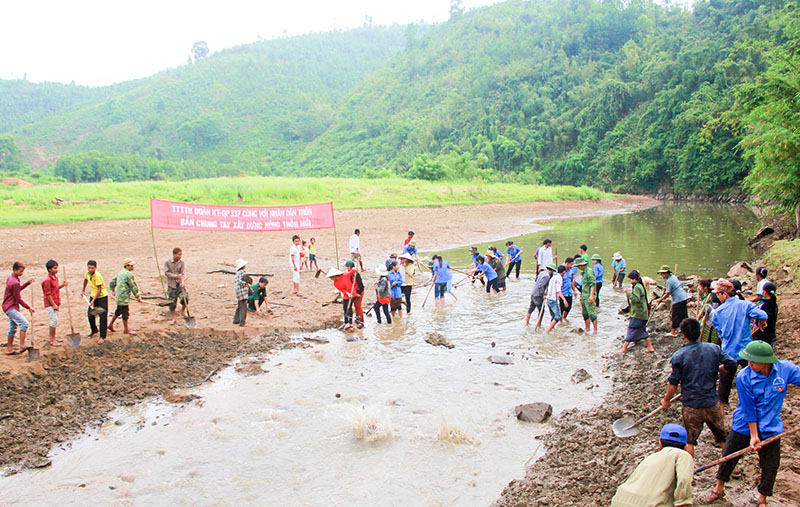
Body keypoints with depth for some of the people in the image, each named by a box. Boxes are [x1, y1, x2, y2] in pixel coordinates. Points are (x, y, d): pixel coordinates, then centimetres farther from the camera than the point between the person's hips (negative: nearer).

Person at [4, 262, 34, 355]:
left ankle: (9, 349, 27)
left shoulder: (11, 278, 10)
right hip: (11, 308, -11)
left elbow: (18, 289, 25)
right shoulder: (14, 282, -20)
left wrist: (28, 282, 13)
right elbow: (18, 299, -17)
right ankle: (22, 346, -26)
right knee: (24, 323, -22)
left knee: (13, 328, 18)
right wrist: (29, 308, -10)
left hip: (9, 307, 11)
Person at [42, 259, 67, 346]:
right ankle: (52, 340, 0)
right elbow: (48, 294, -19)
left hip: (55, 303, 9)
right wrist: (54, 305, -19)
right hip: (50, 304, -9)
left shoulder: (55, 277, 9)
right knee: (54, 320, -8)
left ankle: (53, 338, 26)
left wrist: (62, 285, 2)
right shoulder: (47, 280, -19)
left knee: (54, 320, 15)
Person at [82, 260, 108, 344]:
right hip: (93, 296, 7)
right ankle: (94, 330, 38)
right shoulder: (87, 274, -4)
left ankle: (102, 337, -5)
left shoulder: (97, 276, -25)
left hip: (102, 296, -7)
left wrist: (93, 300, -29)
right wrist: (83, 290, 29)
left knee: (103, 316, -9)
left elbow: (99, 289, -26)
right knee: (90, 314, 14)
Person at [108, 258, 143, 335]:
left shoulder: (120, 273, 14)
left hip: (118, 296, 10)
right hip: (124, 296, -10)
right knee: (125, 312, 0)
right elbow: (133, 286, -12)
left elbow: (112, 282, 22)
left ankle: (111, 325, 31)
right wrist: (138, 296, -5)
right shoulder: (129, 274, -15)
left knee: (118, 311, 21)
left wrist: (113, 290, 36)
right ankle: (126, 329, 8)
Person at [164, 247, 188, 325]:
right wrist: (176, 276, -19)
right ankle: (173, 318, 20)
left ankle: (183, 311, 13)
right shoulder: (167, 262, -4)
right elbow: (166, 273, -9)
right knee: (172, 302, 4)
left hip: (180, 284, 1)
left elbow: (183, 273, -2)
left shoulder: (181, 262, 1)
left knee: (185, 298, -16)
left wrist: (181, 281, -18)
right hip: (171, 285, -1)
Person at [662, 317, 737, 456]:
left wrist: (666, 400, 7)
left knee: (689, 441, 12)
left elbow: (673, 384, -8)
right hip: (712, 403, 3)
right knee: (722, 437, 21)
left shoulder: (678, 356, -13)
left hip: (691, 405, -3)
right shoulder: (714, 349, -6)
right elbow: (732, 365, -3)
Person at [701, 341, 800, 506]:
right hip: (744, 427, -1)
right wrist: (753, 435, -13)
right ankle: (719, 489, 37)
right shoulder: (744, 377, -19)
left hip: (770, 429, 1)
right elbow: (748, 409, -15)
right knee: (728, 457, 12)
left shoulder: (785, 369, -15)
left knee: (770, 468, 9)